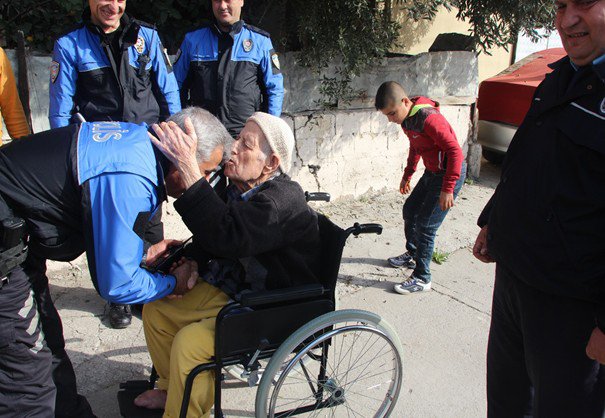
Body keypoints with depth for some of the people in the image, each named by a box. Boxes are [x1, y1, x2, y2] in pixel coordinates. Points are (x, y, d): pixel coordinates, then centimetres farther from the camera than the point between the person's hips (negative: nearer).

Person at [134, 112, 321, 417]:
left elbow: (226, 237, -44)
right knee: (155, 311, 10)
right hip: (234, 289, 10)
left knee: (189, 343, -24)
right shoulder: (238, 188, 1)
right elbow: (213, 243, 17)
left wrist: (187, 166, -46)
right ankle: (172, 388, 32)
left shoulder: (282, 200, -27)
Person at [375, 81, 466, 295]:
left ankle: (422, 279, 5)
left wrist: (447, 189, -28)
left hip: (450, 173, -9)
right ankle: (412, 255, 41)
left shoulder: (429, 119, -29)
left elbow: (455, 151, -28)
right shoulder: (406, 118, 1)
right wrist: (407, 175, 20)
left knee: (425, 225, -7)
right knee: (410, 210, 19)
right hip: (432, 172, 10)